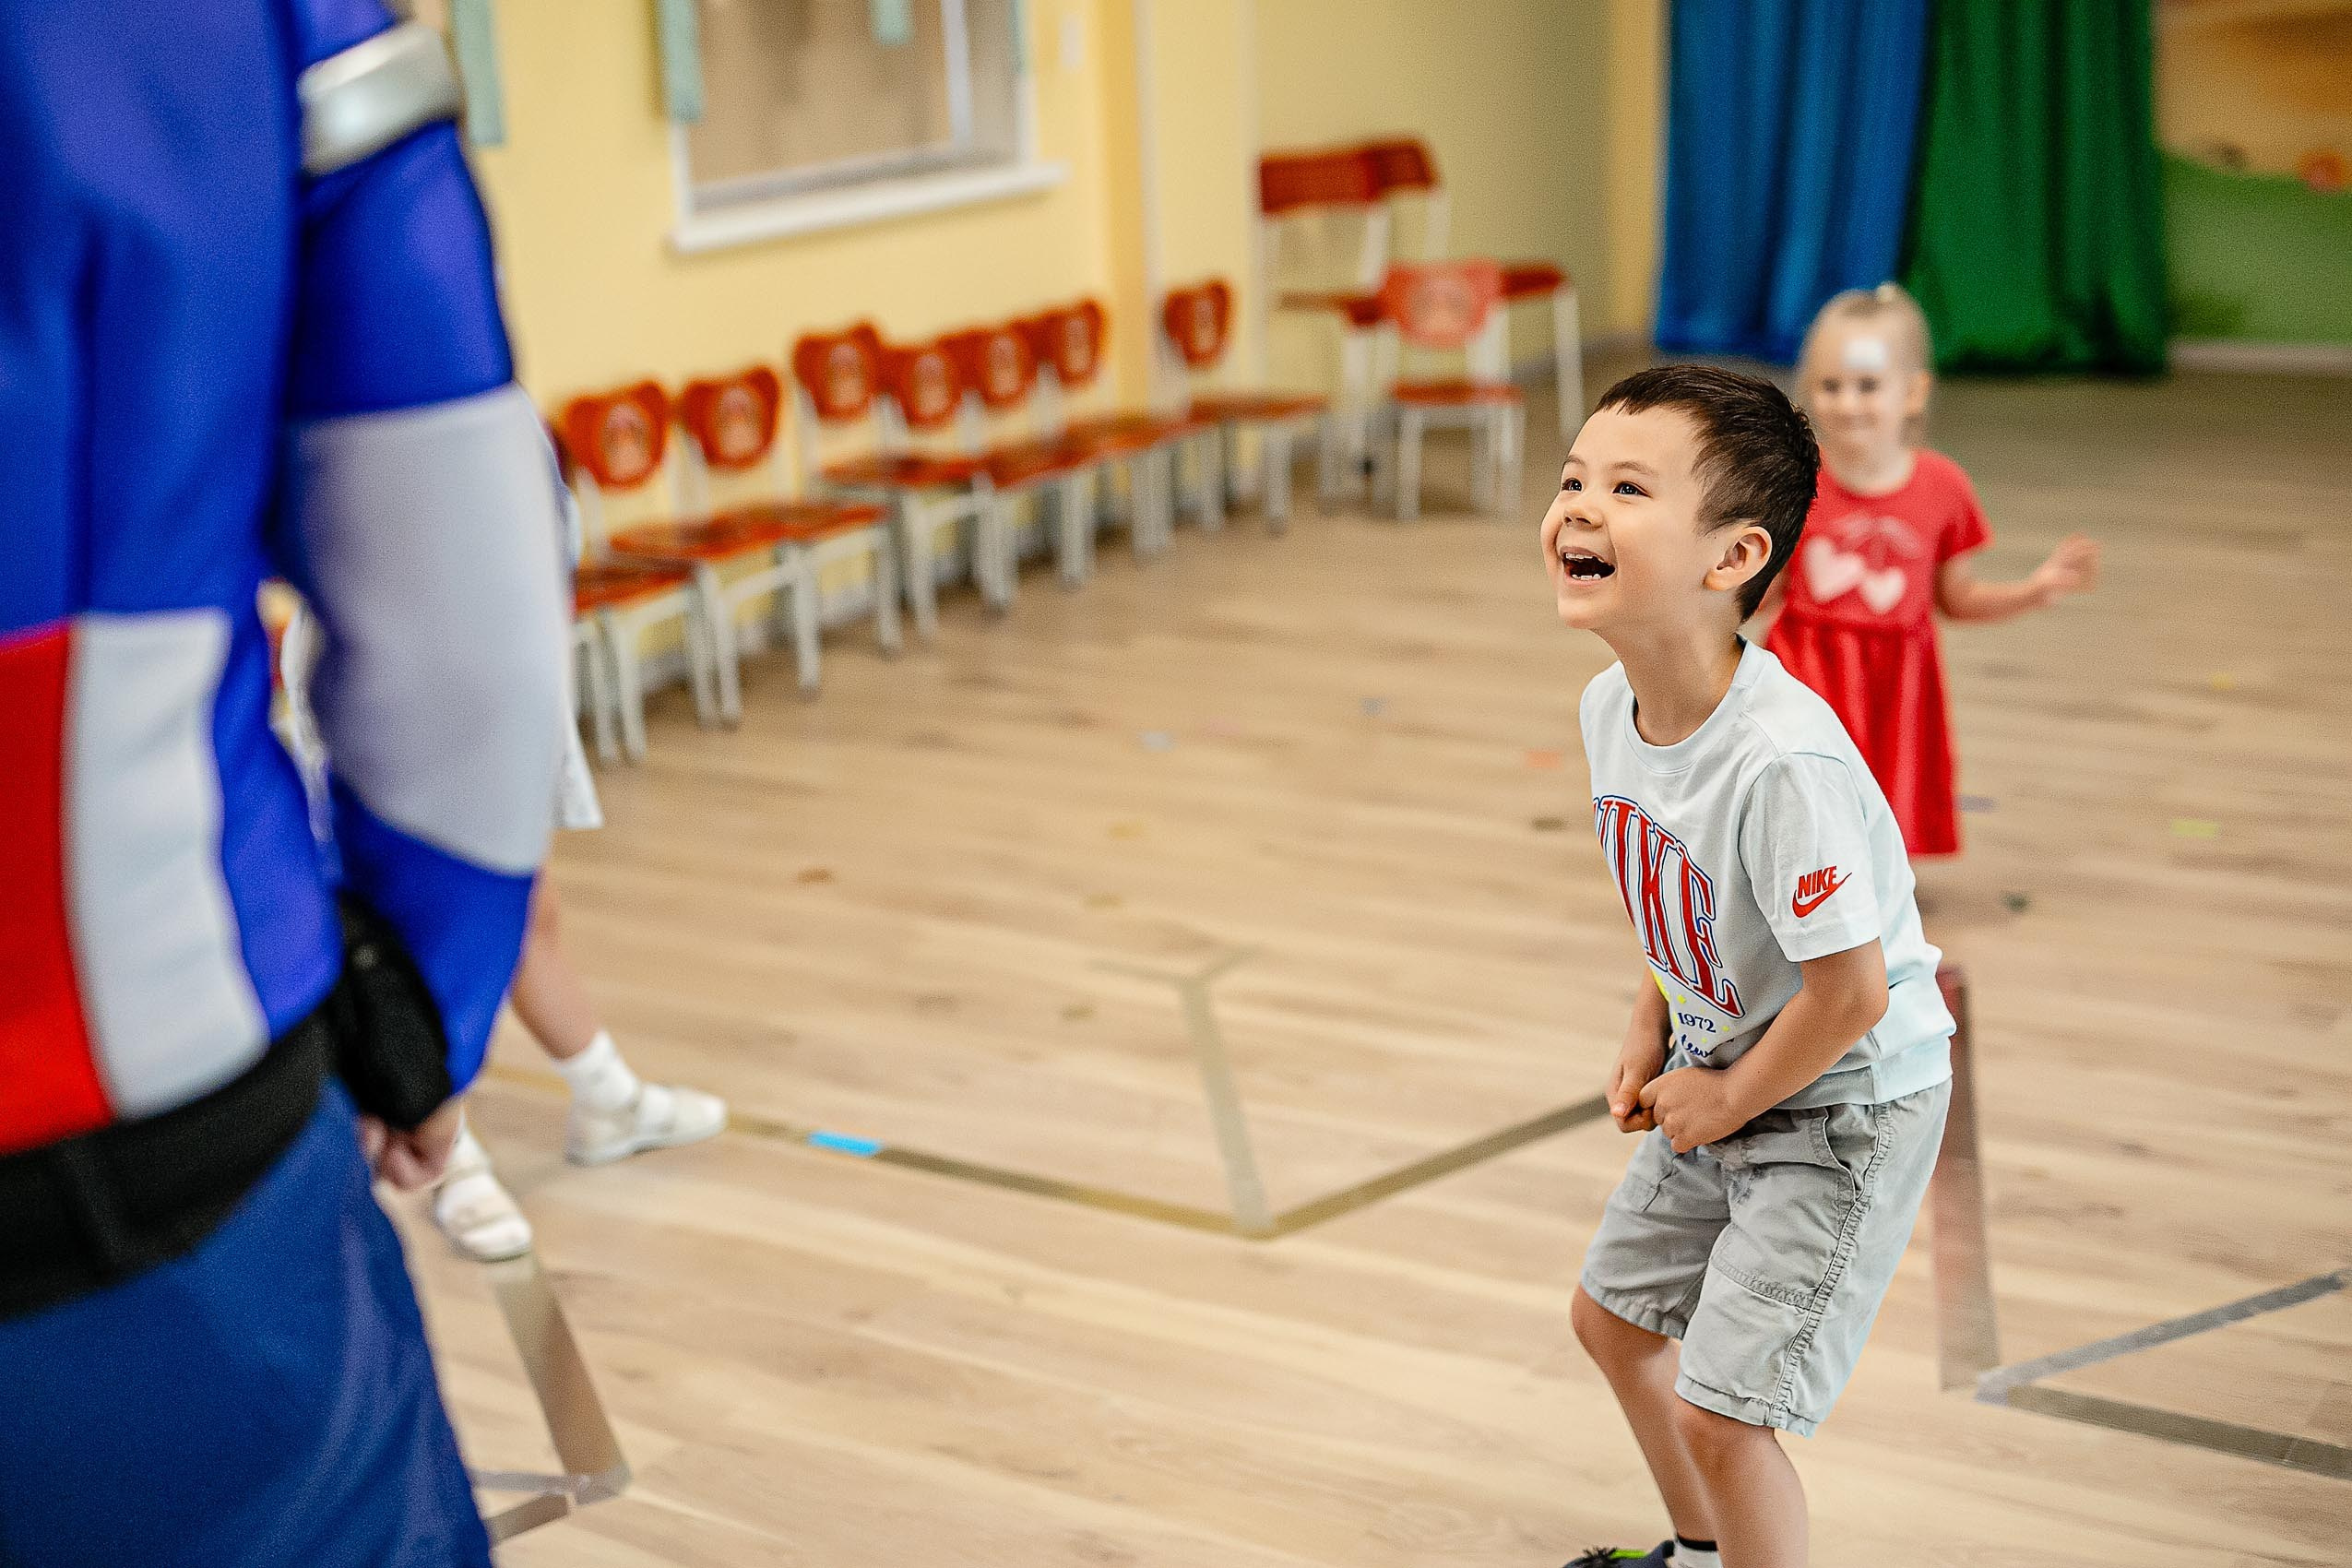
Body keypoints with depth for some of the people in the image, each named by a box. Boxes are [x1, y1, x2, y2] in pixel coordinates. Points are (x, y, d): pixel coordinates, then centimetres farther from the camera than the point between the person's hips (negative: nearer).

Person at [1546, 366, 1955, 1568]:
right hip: (1719, 1071, 9)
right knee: (1610, 1313, 23)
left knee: (1721, 1412, -8)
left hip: (1843, 1102, -9)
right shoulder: (1610, 706, -8)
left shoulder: (1783, 762, -35)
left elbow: (1849, 991, -28)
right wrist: (1648, 1037, 4)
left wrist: (1729, 1100, -14)